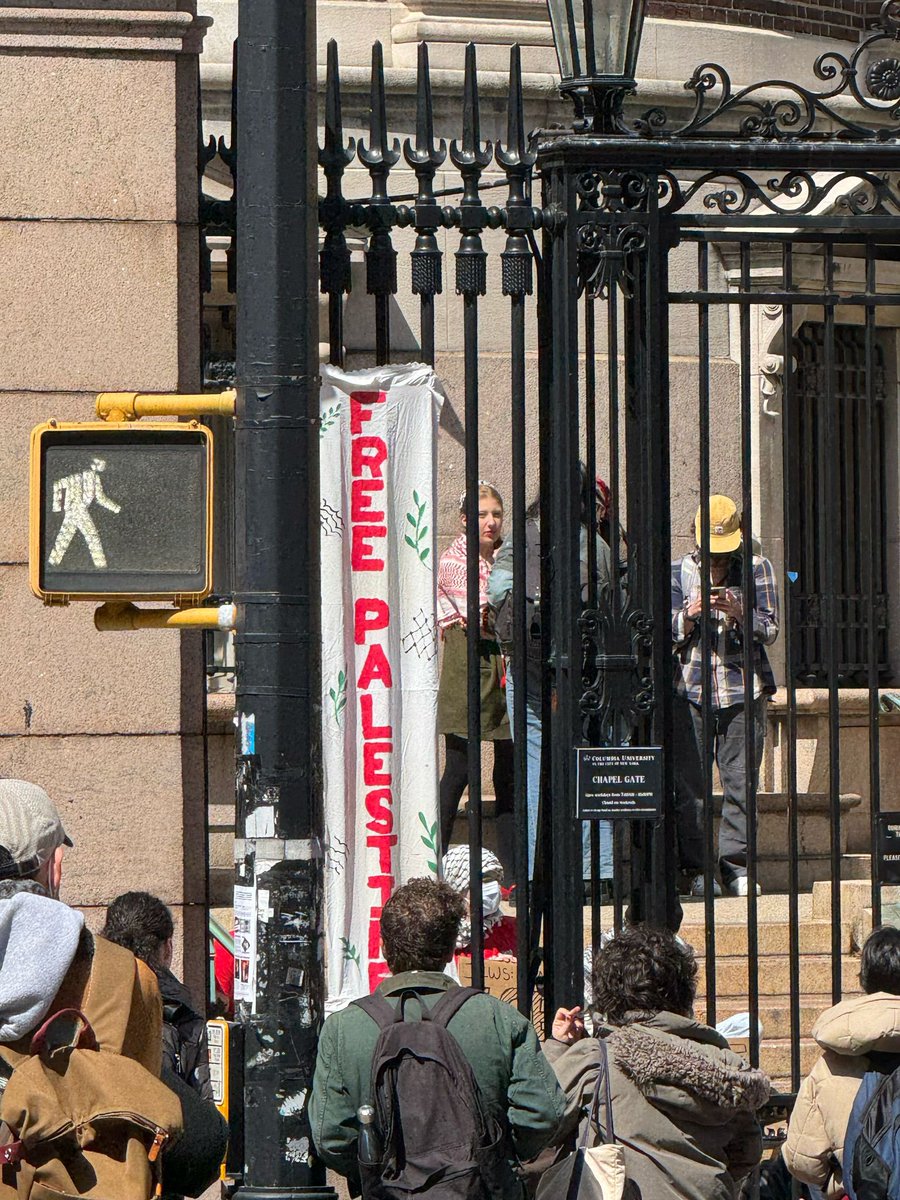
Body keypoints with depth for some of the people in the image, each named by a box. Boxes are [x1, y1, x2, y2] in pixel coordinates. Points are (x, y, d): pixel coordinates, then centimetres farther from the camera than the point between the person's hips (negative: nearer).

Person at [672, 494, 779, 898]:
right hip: (690, 691, 0)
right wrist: (690, 615, -15)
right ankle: (694, 868, 2)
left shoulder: (756, 568, 7)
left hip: (743, 688, 0)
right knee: (689, 785, -3)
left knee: (741, 782, -3)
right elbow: (670, 634, 6)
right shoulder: (679, 571, 9)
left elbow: (770, 630, 2)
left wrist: (739, 612, -16)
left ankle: (735, 863, 4)